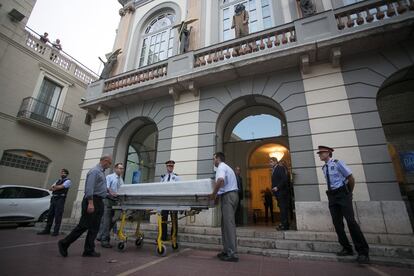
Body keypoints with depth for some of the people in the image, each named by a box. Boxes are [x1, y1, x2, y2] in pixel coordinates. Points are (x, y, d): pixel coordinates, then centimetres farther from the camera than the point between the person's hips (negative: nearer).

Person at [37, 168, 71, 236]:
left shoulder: (68, 181, -3)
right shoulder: (58, 181, 20)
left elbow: (60, 187, -16)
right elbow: (50, 188, 12)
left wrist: (54, 187, 2)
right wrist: (55, 187, -10)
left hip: (60, 199, -7)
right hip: (53, 199, 7)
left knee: (58, 216, -4)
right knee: (50, 214, 9)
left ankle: (56, 231, 2)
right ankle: (47, 230, 18)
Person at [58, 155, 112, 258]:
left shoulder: (102, 172, 18)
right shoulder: (95, 171, -12)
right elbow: (89, 188, -21)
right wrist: (90, 203, -25)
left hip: (99, 202, 10)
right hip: (92, 201, -10)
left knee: (94, 228, 8)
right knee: (84, 225, -3)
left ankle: (89, 250, 12)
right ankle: (64, 243, 12)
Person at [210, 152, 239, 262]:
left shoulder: (221, 167, -7)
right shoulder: (227, 167, 25)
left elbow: (220, 180, -27)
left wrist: (214, 193, -16)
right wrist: (218, 193, 20)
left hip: (228, 196, -10)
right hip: (232, 194, 10)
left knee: (229, 224, -8)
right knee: (226, 223, 12)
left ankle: (232, 254, -4)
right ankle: (227, 250, 18)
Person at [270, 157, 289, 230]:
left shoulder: (280, 168, -7)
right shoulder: (274, 170, 21)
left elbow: (284, 179, -18)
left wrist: (277, 187, -20)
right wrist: (273, 188, 6)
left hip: (282, 192, -9)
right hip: (278, 192, 9)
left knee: (283, 208, -6)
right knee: (282, 208, 10)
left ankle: (284, 225, -3)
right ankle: (285, 224, 15)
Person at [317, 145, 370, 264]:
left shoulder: (337, 163, -10)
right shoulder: (324, 168, 9)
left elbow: (351, 178, -5)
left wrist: (349, 192, 5)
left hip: (343, 193, -6)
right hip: (332, 195, 6)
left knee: (350, 221, -9)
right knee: (337, 223, 5)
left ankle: (363, 252, 2)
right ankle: (347, 249, 17)